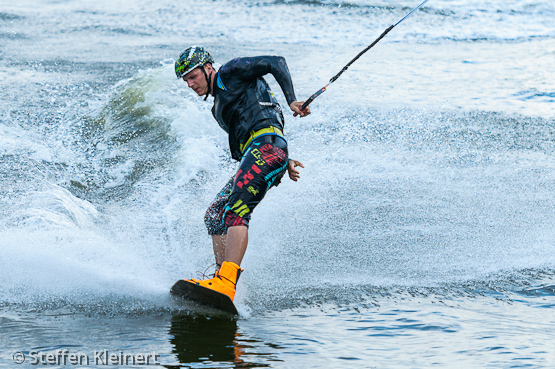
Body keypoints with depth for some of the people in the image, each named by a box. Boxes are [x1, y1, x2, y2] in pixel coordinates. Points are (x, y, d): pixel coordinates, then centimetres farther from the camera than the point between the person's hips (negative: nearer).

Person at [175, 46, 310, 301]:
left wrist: (292, 101, -11)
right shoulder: (219, 106, 32)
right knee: (215, 215, 8)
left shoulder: (230, 73, 8)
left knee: (235, 212, -24)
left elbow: (276, 63, 1)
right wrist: (284, 160, 20)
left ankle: (226, 282, -38)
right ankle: (223, 279, 1)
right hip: (254, 156, 10)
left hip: (266, 146, -10)